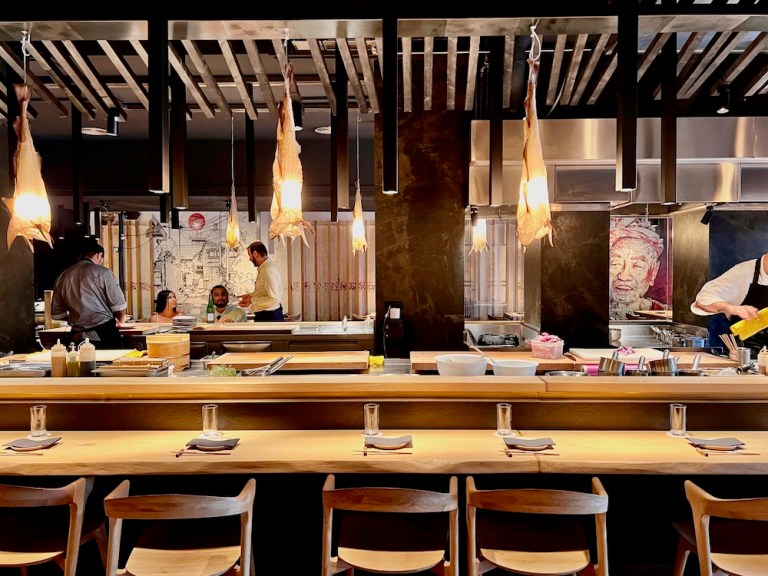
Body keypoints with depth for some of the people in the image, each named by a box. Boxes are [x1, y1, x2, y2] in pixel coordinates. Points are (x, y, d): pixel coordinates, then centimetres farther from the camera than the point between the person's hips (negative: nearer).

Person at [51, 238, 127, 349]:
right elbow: (119, 305, -5)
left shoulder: (62, 277, 9)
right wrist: (120, 320, 15)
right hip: (105, 334, -4)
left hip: (78, 337, 4)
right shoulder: (102, 272, -5)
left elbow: (57, 314, 14)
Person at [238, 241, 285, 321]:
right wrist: (250, 295, 11)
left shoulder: (268, 270, -21)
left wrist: (252, 301, -18)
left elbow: (274, 299, -26)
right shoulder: (267, 266, 9)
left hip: (269, 317, -9)